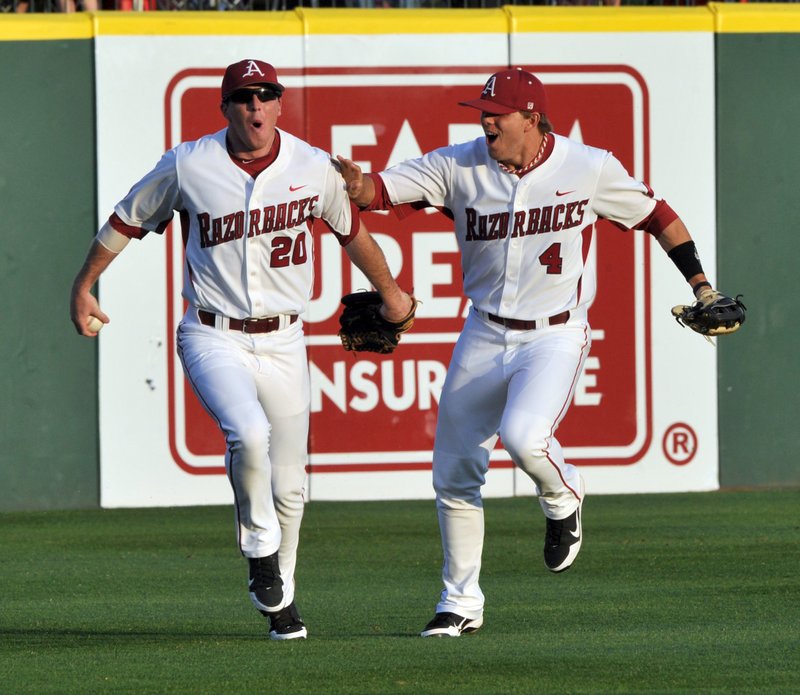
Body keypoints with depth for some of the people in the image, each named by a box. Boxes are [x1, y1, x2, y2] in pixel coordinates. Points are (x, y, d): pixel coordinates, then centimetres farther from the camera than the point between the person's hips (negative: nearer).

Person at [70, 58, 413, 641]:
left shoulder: (314, 167, -2)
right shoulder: (188, 166, -7)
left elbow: (352, 228, 16)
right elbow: (129, 220, 8)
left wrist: (390, 293, 29)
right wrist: (83, 287, 12)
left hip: (282, 343, 3)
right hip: (212, 339, -3)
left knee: (289, 484, 6)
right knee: (249, 433, -30)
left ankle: (280, 596, 29)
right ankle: (260, 549, -5)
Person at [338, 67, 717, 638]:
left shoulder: (589, 168, -7)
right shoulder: (460, 167, -4)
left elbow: (654, 215, 4)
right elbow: (380, 190, -8)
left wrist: (701, 285, 2)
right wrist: (353, 183, -31)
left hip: (555, 338, -4)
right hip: (484, 336, 4)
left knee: (523, 436, -30)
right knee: (454, 476, 6)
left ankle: (562, 495, 6)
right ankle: (461, 603, 22)